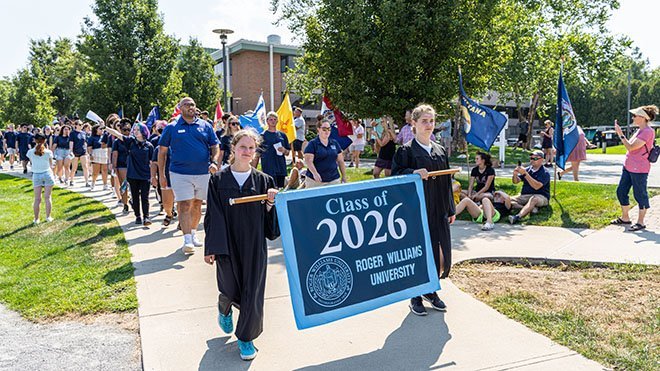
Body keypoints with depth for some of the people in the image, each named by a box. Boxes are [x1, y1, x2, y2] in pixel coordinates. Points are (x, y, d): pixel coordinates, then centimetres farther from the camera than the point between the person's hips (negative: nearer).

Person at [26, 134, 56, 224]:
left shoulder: (30, 152, -5)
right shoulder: (48, 152, -6)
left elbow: (32, 162, 11)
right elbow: (51, 165, 3)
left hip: (36, 175, 1)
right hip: (47, 174, -1)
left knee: (37, 199, 6)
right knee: (47, 197, 7)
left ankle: (36, 219, 10)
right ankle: (48, 217, 10)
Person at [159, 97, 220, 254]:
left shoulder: (205, 126, 8)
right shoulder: (171, 128, 4)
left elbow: (215, 147, 10)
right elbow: (162, 151, 7)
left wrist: (214, 162, -10)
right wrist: (161, 175, 3)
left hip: (203, 172, 3)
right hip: (180, 174, -2)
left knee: (197, 205, 13)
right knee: (185, 206, -9)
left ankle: (193, 234, 29)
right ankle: (187, 240, -8)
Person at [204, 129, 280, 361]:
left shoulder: (264, 181, 0)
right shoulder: (218, 180, -2)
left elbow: (270, 220, 2)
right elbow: (212, 216, -3)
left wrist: (270, 203, -18)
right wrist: (210, 248, -7)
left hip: (254, 245, 1)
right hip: (227, 244, 0)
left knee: (252, 292, 3)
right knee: (230, 290, 8)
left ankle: (246, 337, 25)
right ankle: (224, 308, 46)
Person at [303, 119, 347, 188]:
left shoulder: (335, 143, 13)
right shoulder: (312, 144, -1)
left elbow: (340, 161, 16)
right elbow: (308, 161, -11)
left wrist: (344, 176, 13)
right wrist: (315, 173, -25)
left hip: (334, 180, 4)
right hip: (316, 181, -4)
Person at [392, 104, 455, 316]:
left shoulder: (440, 151, 13)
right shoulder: (406, 151, -4)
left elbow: (446, 181, 16)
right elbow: (396, 175, -10)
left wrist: (451, 210, 14)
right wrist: (414, 173, -28)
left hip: (438, 211, 6)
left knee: (440, 254, 9)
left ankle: (431, 291, 29)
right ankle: (415, 297, 17)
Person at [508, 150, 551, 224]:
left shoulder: (545, 173, -8)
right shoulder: (528, 169, 11)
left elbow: (537, 186, -24)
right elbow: (516, 181, 5)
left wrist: (525, 174, -29)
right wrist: (515, 175, -19)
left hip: (540, 196, -6)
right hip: (524, 196, 6)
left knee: (534, 199, -41)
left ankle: (518, 217, -62)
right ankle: (530, 208, -32)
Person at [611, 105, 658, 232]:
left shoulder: (648, 132, -17)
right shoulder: (639, 130, 13)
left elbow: (631, 147, -22)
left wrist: (621, 134, -18)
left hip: (639, 170, -10)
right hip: (628, 167, 10)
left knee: (640, 195, 0)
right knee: (621, 191, 14)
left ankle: (640, 222, 10)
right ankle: (625, 218, 27)